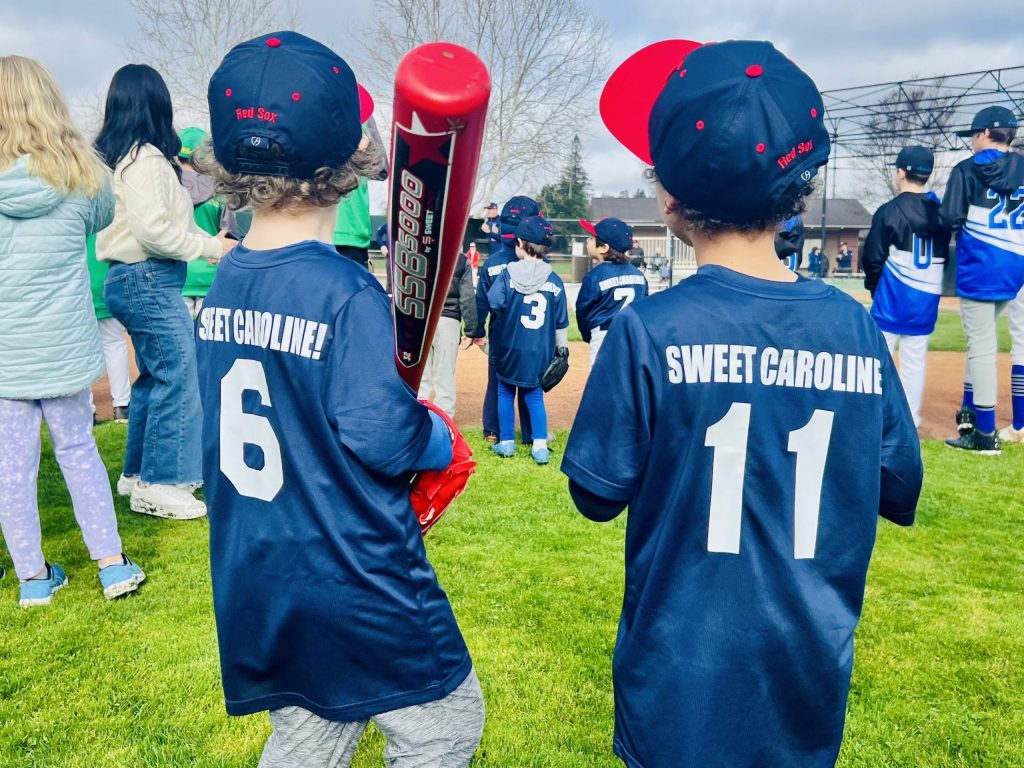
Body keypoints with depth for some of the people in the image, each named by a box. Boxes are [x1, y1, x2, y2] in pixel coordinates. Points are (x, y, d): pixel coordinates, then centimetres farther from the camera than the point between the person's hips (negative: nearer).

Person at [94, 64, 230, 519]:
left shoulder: (115, 155, 14)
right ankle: (157, 485, 1)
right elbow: (153, 230, -20)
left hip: (132, 278, 10)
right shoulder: (145, 158, -14)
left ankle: (138, 471, 27)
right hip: (148, 280, -10)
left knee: (155, 374, 17)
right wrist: (212, 246, -12)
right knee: (179, 375, -6)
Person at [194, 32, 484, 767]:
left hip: (254, 582, 7)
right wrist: (439, 435, -6)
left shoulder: (223, 283, 0)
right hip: (355, 586, -7)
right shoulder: (347, 291, -23)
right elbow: (379, 433, -28)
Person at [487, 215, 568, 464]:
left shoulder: (508, 274, -8)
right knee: (535, 396, 12)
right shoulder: (554, 280, -2)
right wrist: (562, 349, 12)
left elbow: (494, 303, -20)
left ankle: (506, 442, 20)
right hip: (541, 352, 2)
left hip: (510, 347, -1)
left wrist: (505, 315, 2)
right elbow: (561, 323, 2)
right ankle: (540, 445, 4)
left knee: (505, 392, 15)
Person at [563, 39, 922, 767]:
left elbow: (598, 494, -11)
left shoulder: (650, 331, -20)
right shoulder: (855, 326, -9)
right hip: (810, 679, 3)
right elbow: (899, 491, 1)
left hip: (685, 680, -3)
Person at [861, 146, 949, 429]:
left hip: (892, 298, -5)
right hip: (927, 299, 5)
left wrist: (874, 288, 10)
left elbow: (873, 259, -6)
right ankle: (910, 423, 10)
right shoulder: (940, 212, 7)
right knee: (915, 361, 7)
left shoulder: (889, 211, -9)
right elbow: (944, 258, 13)